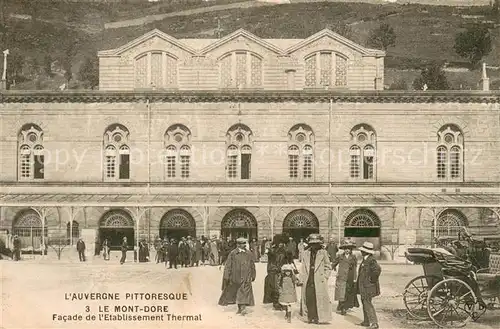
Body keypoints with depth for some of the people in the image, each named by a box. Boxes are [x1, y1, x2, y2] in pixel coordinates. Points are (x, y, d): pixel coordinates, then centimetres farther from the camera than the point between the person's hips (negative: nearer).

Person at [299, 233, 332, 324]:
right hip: (308, 281, 3)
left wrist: (325, 277, -2)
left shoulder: (323, 253, 2)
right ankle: (310, 317, 14)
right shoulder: (306, 253, 10)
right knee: (308, 298, 3)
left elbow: (328, 267, 7)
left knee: (320, 298, -5)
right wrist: (302, 279, 8)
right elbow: (303, 268, 13)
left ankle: (320, 317, 3)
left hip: (319, 281, -3)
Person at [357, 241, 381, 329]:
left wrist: (372, 279, -24)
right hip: (364, 286, 10)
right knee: (365, 303, 18)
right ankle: (366, 322, 28)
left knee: (367, 303, -10)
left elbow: (377, 269, -35)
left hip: (368, 286, -10)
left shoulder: (371, 260, -20)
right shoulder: (365, 260, 11)